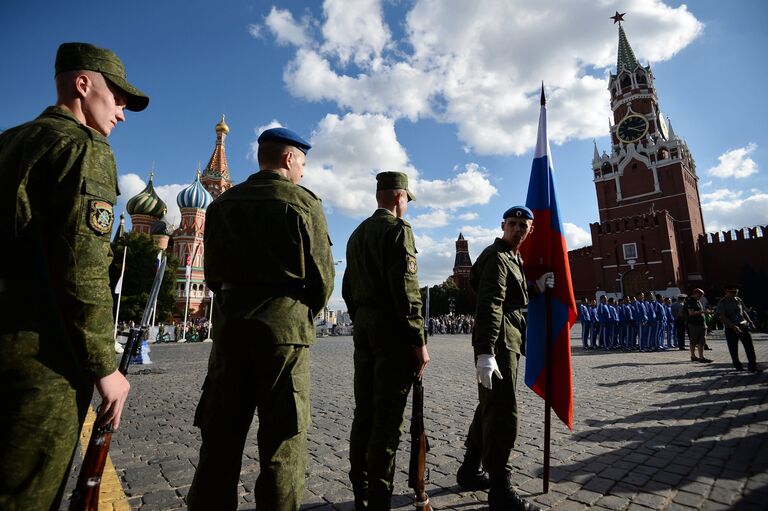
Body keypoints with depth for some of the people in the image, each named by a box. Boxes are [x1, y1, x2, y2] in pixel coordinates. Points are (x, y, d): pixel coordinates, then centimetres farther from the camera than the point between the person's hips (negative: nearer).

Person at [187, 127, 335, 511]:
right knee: (283, 441, 6)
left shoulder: (223, 202, 12)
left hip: (229, 325, 5)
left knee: (220, 435, 15)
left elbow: (212, 273, 13)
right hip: (285, 326, -5)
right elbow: (322, 276, -5)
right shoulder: (303, 202, -4)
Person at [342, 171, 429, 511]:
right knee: (387, 418, -1)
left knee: (364, 413, 14)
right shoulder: (398, 228, -8)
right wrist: (419, 341, -14)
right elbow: (406, 289, -17)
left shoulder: (357, 233, 16)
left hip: (363, 327, 8)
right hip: (392, 330, -8)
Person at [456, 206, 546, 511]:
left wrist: (536, 287, 12)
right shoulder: (496, 257, -11)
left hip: (508, 342, 11)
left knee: (489, 408, 18)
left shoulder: (513, 258, 20)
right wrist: (485, 353, -31)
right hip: (498, 344, -11)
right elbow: (489, 305, -24)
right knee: (504, 414, -6)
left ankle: (469, 472, 32)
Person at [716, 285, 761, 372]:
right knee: (733, 349, 4)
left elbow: (744, 312, 23)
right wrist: (733, 326, -21)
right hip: (730, 329, -4)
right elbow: (722, 317, -14)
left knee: (749, 346, -3)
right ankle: (738, 365, 18)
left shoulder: (738, 300, 11)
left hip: (743, 326, 5)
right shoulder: (722, 303, -7)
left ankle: (752, 366, 2)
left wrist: (750, 321, 13)